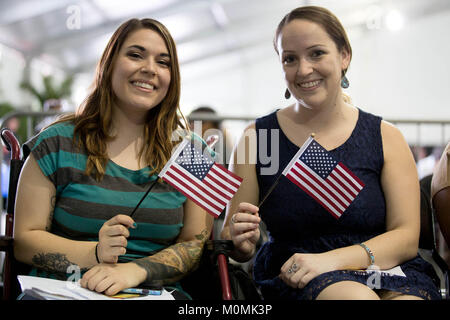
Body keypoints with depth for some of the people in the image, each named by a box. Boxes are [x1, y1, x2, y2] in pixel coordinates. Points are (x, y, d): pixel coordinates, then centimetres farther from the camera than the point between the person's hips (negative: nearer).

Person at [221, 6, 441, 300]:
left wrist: (331, 259, -17)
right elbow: (234, 245, 6)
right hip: (293, 282, -1)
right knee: (357, 296, -35)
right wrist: (241, 243, -19)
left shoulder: (386, 137, 5)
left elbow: (406, 236, -1)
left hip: (386, 271, 2)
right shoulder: (256, 137, 4)